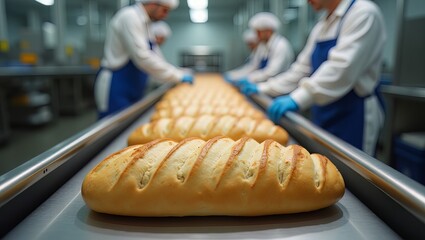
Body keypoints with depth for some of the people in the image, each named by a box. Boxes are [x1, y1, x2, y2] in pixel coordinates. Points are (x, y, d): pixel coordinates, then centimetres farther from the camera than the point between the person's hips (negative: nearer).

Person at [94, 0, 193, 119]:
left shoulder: (144, 21, 12)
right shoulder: (129, 16, -16)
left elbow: (150, 56, 17)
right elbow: (142, 58, -25)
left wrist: (178, 73, 8)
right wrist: (178, 76, -19)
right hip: (116, 89, -9)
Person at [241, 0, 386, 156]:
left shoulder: (363, 13, -12)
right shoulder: (321, 27, 12)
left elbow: (341, 68, -26)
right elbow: (303, 68, 13)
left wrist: (297, 99, -34)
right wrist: (263, 89, 8)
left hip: (352, 118, -7)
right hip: (323, 117, 7)